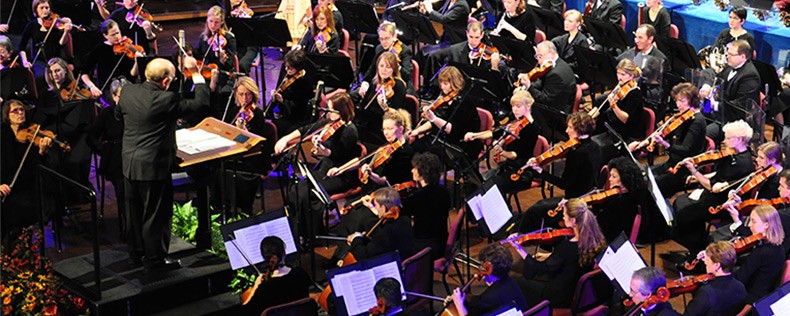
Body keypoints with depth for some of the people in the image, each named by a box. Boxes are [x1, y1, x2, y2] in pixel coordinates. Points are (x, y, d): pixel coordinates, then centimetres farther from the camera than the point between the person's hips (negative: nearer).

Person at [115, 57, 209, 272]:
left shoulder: (128, 91, -3)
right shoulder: (167, 100, -23)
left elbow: (118, 114, 16)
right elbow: (202, 102, -16)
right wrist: (196, 73, -7)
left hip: (129, 163, 7)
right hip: (153, 167, -7)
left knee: (135, 210, 21)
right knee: (156, 215, 6)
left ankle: (136, 250, 37)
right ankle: (155, 259, 16)